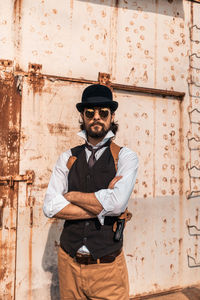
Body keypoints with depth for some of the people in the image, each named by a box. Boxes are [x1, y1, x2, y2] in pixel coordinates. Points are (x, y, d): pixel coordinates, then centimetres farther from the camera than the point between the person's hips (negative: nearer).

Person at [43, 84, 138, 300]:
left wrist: (72, 195, -11)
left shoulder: (125, 157, -6)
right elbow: (50, 207, -9)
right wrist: (101, 207, -15)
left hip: (107, 266, -2)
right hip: (69, 261, 3)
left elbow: (117, 203, -23)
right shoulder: (68, 158, 1)